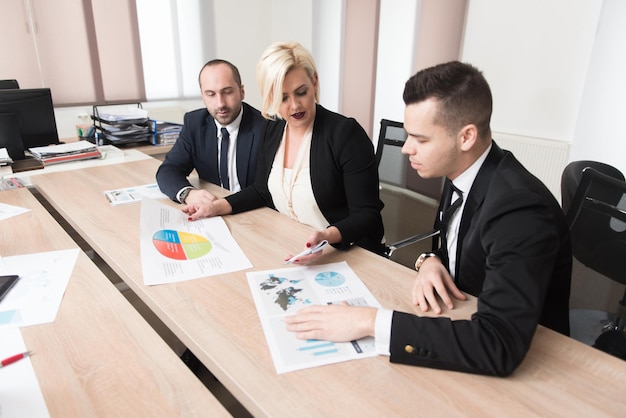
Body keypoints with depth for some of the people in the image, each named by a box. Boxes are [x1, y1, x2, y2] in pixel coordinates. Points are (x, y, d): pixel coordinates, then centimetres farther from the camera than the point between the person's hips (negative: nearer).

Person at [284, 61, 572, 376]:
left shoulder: (521, 209, -30)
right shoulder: (459, 174, -5)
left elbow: (500, 347, -37)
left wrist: (370, 322, -37)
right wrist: (429, 262, -12)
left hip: (520, 364, -6)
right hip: (464, 320, 6)